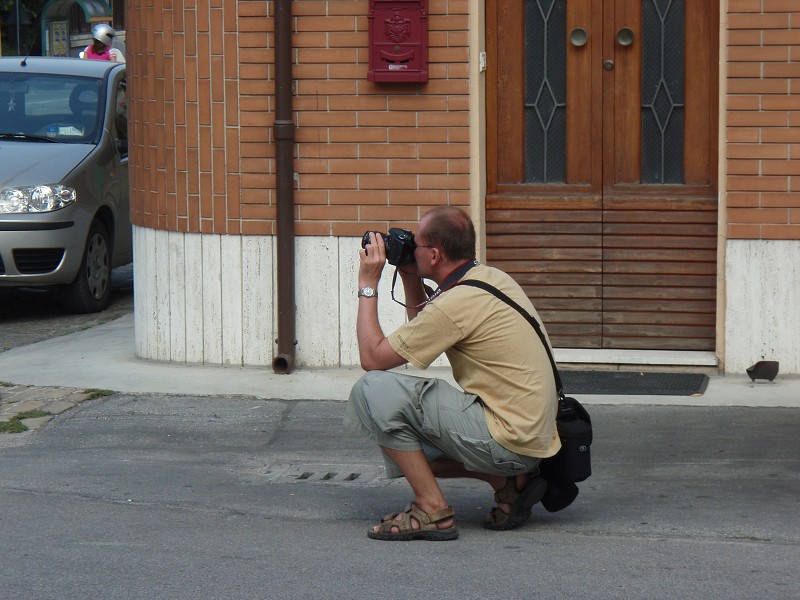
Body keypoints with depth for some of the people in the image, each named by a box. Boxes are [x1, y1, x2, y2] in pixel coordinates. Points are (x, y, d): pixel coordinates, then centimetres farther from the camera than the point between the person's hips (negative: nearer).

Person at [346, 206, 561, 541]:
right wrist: (410, 279, 16)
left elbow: (372, 357, -12)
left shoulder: (457, 303, -19)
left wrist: (368, 285, -3)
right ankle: (509, 481, 13)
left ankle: (433, 510, -9)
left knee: (373, 391, -14)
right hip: (532, 435, 10)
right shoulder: (490, 278, 10)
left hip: (506, 442, -10)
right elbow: (425, 330, 28)